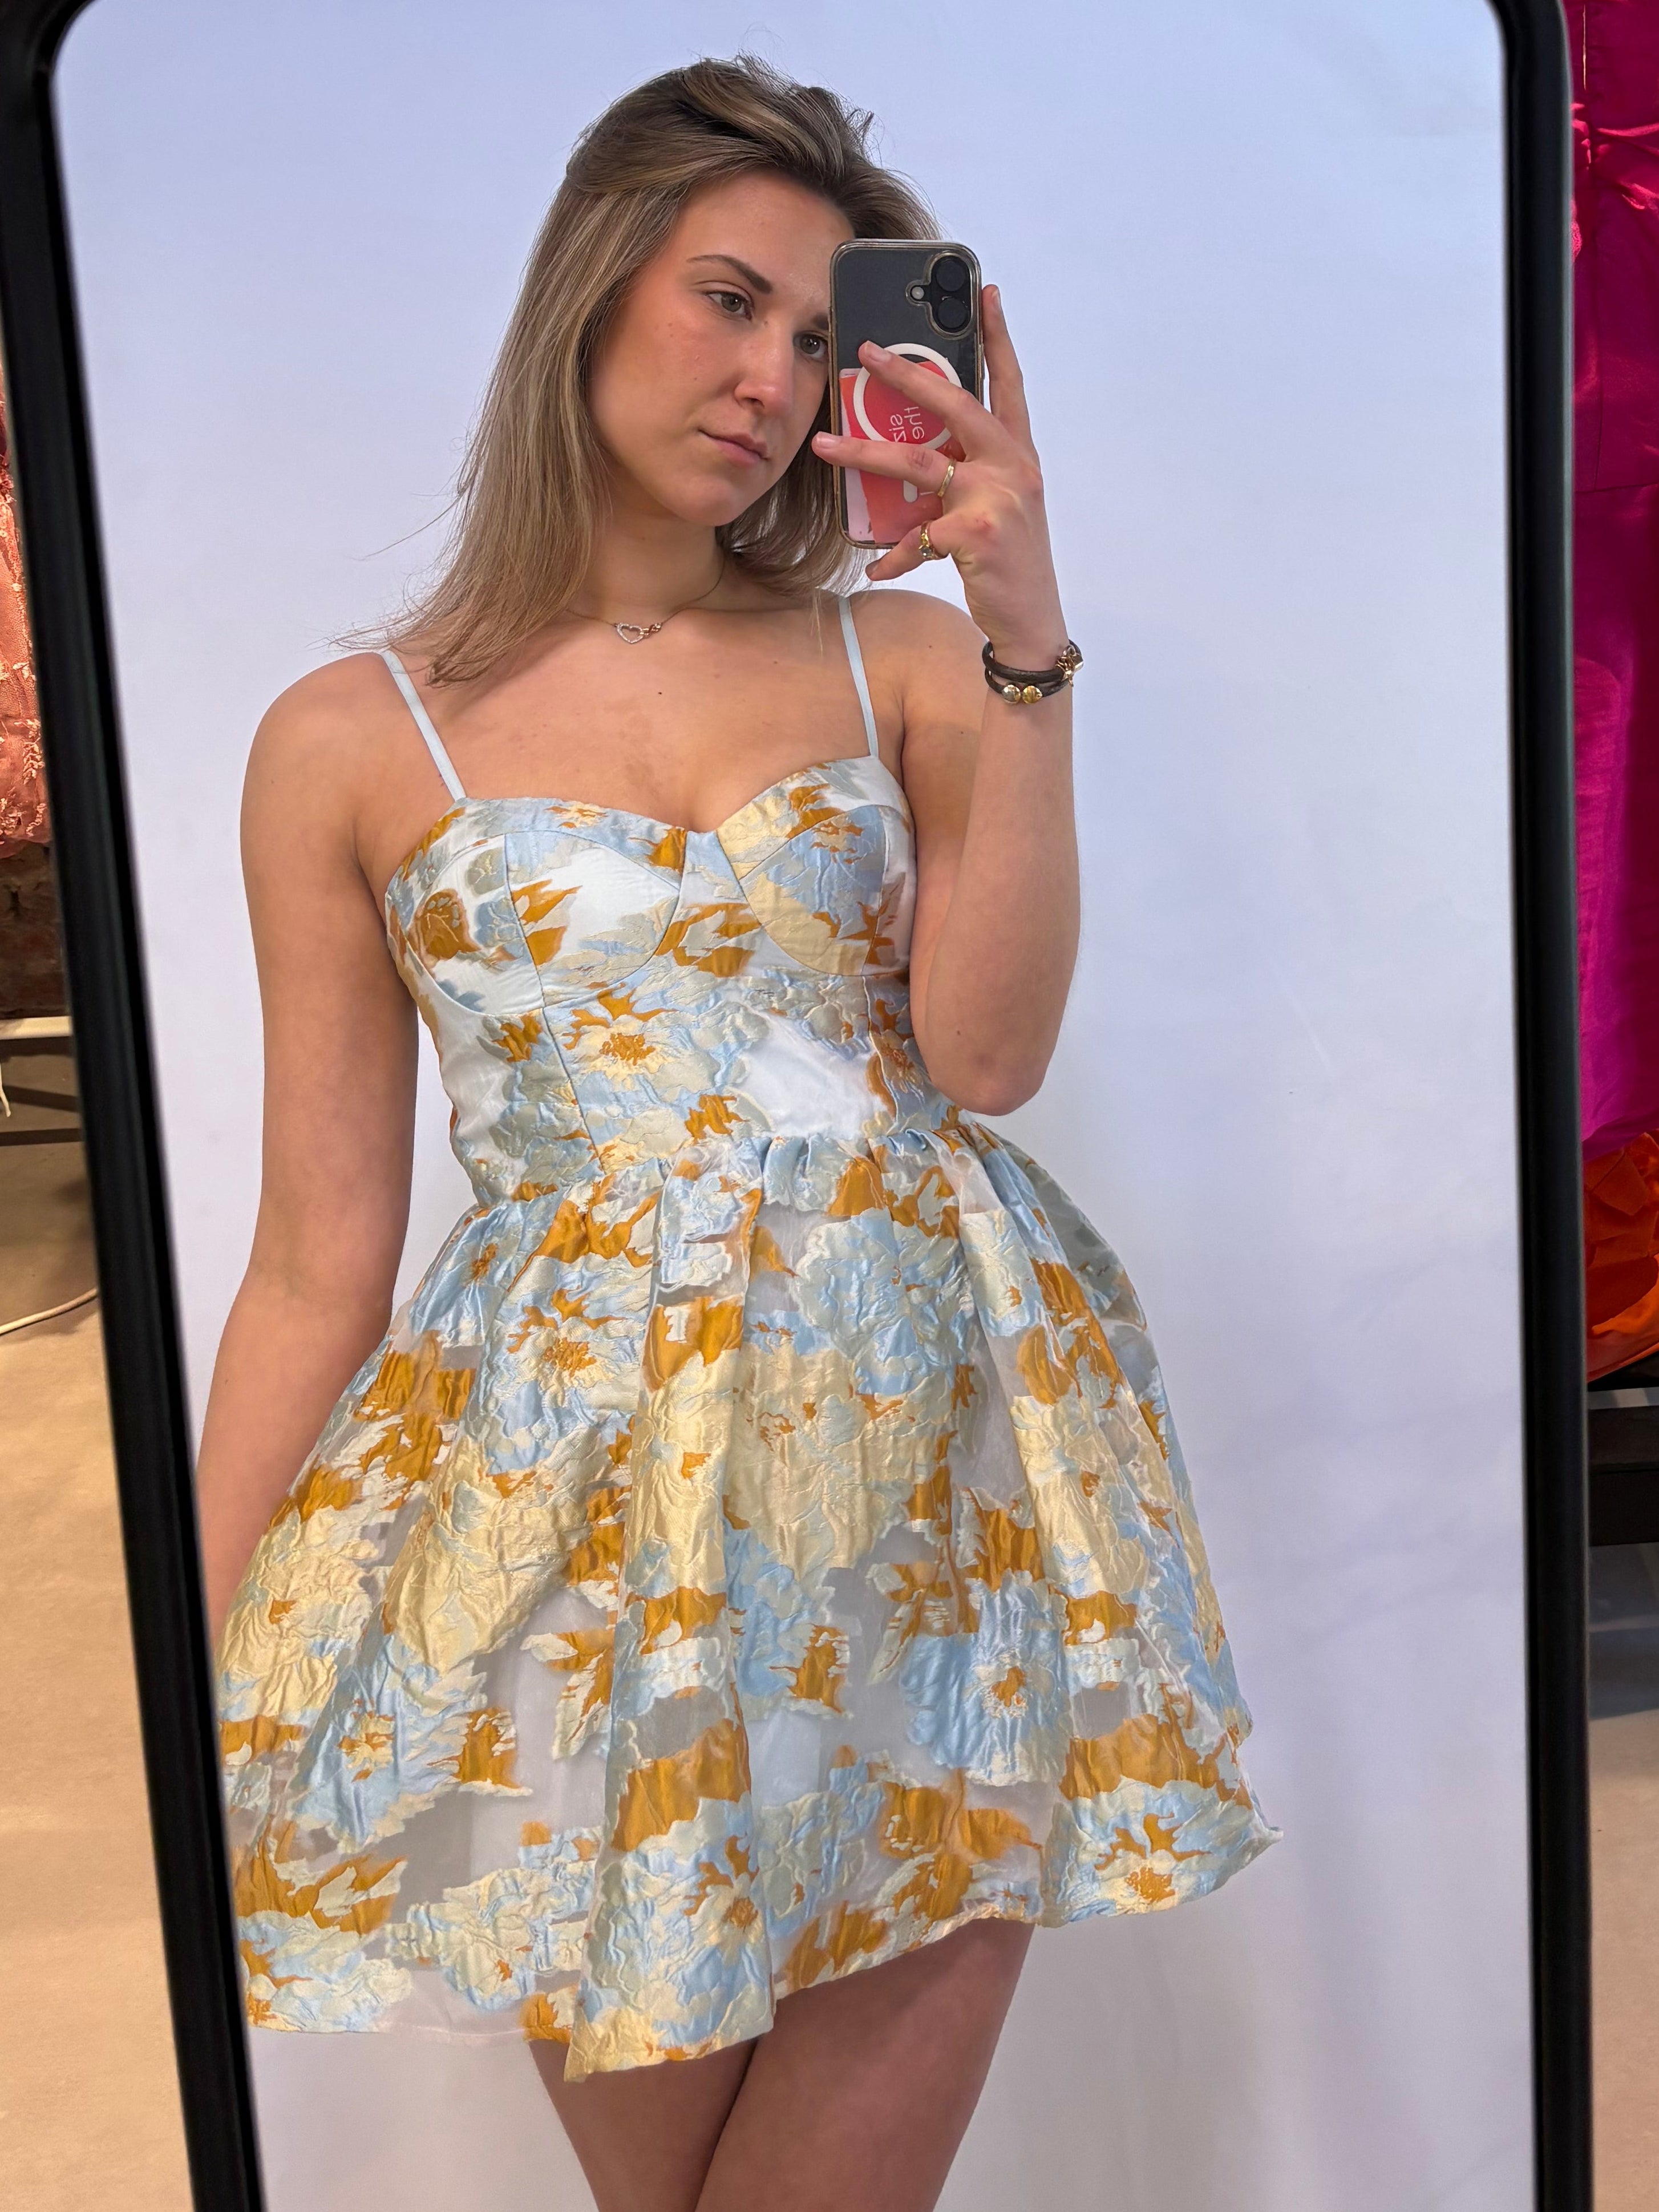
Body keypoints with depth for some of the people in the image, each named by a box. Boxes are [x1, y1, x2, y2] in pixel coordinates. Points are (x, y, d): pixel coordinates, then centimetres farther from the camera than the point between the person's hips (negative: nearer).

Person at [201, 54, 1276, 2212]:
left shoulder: (907, 656, 7)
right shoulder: (348, 741, 1)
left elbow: (988, 1054, -8)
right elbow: (315, 1266, 1)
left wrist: (1027, 636, -13)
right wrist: (204, 1693, 1)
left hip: (942, 1456, 2)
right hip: (592, 1496, -1)